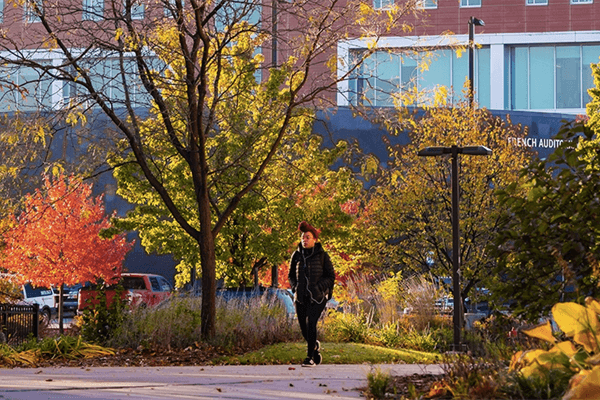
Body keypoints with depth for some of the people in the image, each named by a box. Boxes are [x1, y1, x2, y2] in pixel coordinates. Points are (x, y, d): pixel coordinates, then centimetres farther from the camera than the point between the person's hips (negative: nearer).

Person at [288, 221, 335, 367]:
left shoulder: (322, 255, -2)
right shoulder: (297, 255, 7)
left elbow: (331, 276, 2)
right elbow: (291, 275, 19)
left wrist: (318, 287, -11)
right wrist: (295, 287, 2)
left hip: (317, 296, -4)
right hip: (301, 297, 4)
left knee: (310, 323, -18)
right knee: (303, 326, 3)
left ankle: (310, 357, -14)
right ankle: (315, 345, 34)